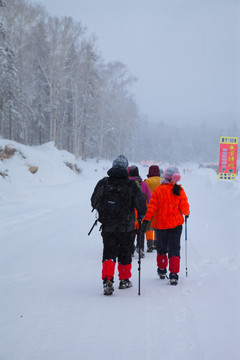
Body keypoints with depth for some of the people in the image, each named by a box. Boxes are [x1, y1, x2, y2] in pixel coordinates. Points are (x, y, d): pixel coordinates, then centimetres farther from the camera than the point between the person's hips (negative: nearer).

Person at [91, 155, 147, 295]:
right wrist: (141, 217, 16)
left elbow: (94, 202, 5)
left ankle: (108, 280, -17)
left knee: (109, 253, 3)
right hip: (126, 227, 0)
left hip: (108, 226, 0)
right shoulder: (131, 185, -9)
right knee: (125, 253, 16)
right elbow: (142, 205, -5)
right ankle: (124, 280, 28)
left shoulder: (103, 183, -5)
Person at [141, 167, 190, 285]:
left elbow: (151, 206, -12)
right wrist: (187, 213, 19)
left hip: (160, 224, 0)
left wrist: (146, 220, -11)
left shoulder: (158, 190, -9)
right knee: (174, 249, 2)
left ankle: (162, 270, 33)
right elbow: (184, 208, -3)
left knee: (161, 248, 18)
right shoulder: (179, 191, -6)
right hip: (176, 224, 0)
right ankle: (173, 275, -10)